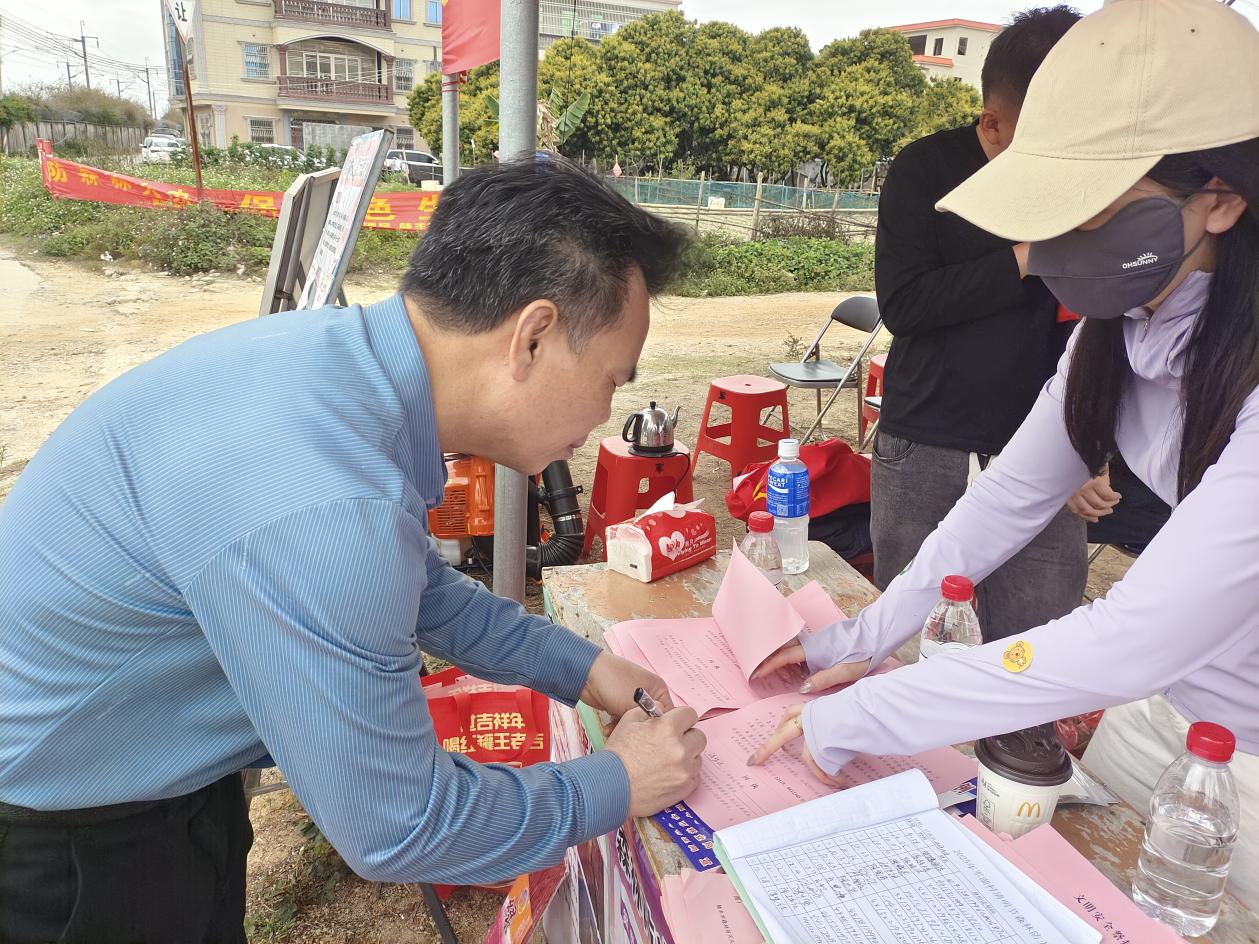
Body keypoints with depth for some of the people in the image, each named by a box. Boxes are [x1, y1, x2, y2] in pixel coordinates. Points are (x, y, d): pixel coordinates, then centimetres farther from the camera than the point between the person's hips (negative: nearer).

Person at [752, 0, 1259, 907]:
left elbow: (1139, 638, -37)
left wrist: (857, 715, -31)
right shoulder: (1117, 327, -10)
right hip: (1170, 692, 6)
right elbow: (1013, 497, -3)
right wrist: (861, 641, -6)